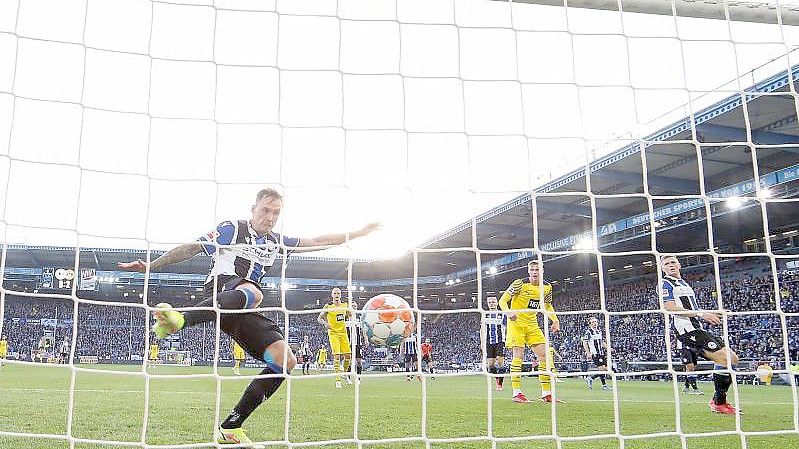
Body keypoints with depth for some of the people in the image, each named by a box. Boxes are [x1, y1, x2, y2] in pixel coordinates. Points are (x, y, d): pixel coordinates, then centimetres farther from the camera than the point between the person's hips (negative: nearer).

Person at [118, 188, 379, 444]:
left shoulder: (276, 242, 22)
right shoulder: (232, 229, 5)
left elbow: (316, 242, 28)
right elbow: (191, 248, 4)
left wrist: (357, 234, 28)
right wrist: (150, 266, -2)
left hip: (243, 313, 7)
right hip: (220, 295, -6)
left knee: (285, 361, -10)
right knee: (251, 293, -42)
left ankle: (230, 429, -7)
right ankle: (179, 319, -66)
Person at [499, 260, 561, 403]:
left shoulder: (547, 287, 3)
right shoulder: (520, 284, -14)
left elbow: (548, 306, 20)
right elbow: (502, 301, -13)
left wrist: (555, 320, 2)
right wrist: (509, 312, -33)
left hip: (532, 324, 6)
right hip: (516, 322, -6)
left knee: (545, 355, 0)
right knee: (518, 355, -15)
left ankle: (546, 393, 8)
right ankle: (516, 393, -11)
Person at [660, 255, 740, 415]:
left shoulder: (684, 284, 27)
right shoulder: (665, 284, -2)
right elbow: (670, 308, -16)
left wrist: (710, 314, 13)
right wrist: (701, 314, -19)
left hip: (697, 329, 10)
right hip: (686, 329, -10)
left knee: (733, 358, 7)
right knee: (725, 358, -19)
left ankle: (719, 400, 11)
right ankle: (719, 403, -9)